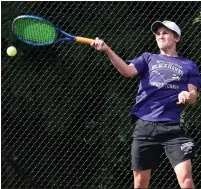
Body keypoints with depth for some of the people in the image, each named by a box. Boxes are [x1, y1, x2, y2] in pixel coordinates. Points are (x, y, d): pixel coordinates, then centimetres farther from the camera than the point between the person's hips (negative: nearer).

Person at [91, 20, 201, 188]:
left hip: (171, 128, -2)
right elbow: (127, 71, -3)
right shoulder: (148, 58, 16)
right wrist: (107, 50, -19)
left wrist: (187, 96, -18)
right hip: (144, 126, 2)